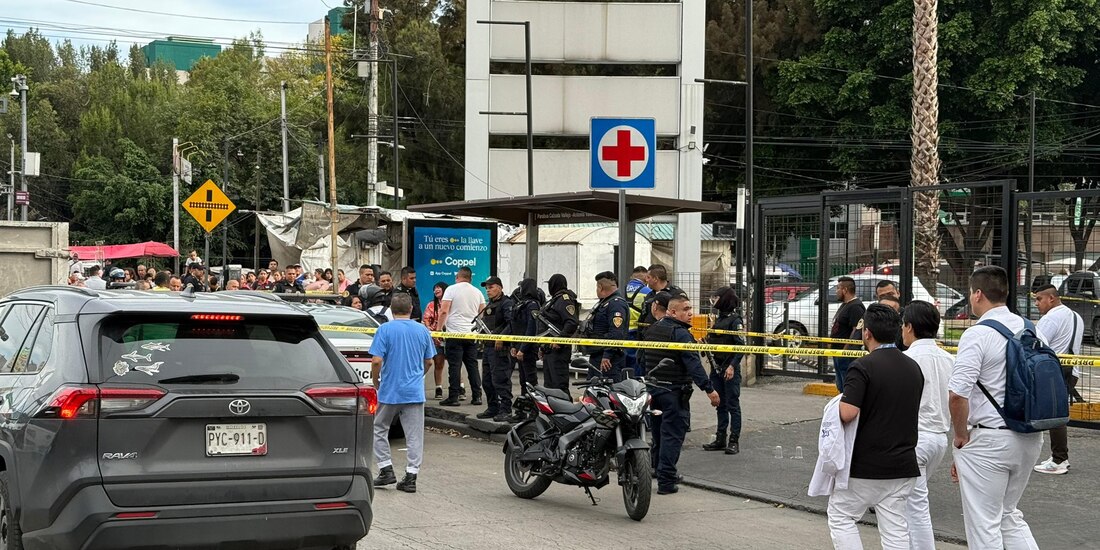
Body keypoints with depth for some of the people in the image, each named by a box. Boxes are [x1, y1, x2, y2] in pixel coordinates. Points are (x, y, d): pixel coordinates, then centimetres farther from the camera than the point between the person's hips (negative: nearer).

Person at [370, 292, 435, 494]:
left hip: (389, 391, -3)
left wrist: (376, 382, 2)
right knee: (414, 436, 4)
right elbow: (428, 362, 11)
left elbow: (377, 361, -14)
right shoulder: (422, 330, 4)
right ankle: (411, 476, 3)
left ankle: (386, 469, 11)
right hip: (415, 392, 3)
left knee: (379, 430, 15)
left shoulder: (385, 330, -8)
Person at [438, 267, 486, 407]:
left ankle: (453, 397, -5)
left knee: (455, 366, -4)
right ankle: (477, 396, 8)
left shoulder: (451, 289, -4)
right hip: (472, 334, 4)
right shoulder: (478, 292, 10)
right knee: (472, 365, 9)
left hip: (455, 333, -4)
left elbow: (444, 311, -11)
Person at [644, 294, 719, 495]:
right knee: (672, 435, -5)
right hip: (674, 391, -8)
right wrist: (709, 389, -24)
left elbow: (642, 358, 19)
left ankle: (659, 472, 29)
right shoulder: (680, 333, -15)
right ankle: (666, 481, -7)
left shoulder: (652, 330, 11)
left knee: (658, 433, 17)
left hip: (652, 388, 8)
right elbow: (693, 364, -23)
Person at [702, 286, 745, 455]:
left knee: (732, 405, -3)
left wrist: (732, 365, -22)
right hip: (717, 368, 8)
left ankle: (734, 441, 0)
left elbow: (741, 346, -16)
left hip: (730, 369, -8)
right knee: (720, 405, 12)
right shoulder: (719, 319, 15)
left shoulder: (735, 320, -11)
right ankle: (720, 439, 17)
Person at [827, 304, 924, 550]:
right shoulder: (914, 368, 8)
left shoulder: (863, 367, -15)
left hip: (865, 466, -6)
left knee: (840, 516, 12)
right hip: (903, 464, 6)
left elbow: (847, 413, -25)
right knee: (895, 530, 8)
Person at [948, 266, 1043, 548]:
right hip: (1031, 437, 7)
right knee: (1009, 515, 22)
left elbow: (958, 395, -23)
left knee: (984, 524, 5)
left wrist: (961, 437, -8)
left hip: (989, 439, -7)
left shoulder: (977, 334, -16)